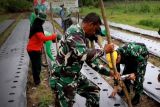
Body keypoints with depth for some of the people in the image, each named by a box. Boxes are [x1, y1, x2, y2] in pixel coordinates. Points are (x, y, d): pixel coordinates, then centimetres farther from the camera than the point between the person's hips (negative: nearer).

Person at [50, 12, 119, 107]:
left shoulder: (82, 36, 10)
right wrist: (104, 50, -20)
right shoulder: (74, 31, -20)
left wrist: (110, 72, 12)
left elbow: (91, 60, 14)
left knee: (94, 90, 20)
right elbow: (83, 55, -34)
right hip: (63, 78, -10)